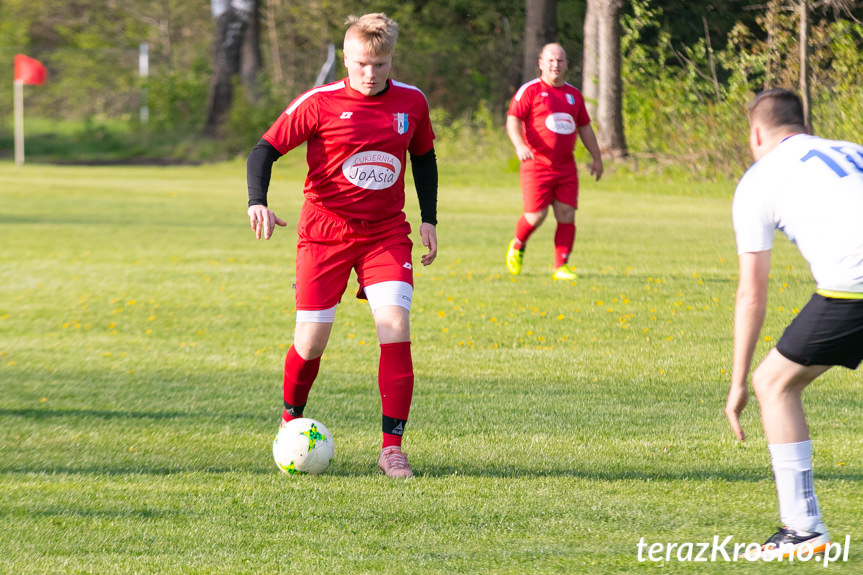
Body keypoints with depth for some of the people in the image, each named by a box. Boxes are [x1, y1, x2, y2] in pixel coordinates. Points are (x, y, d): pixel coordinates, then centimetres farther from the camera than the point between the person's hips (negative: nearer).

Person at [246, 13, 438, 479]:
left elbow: (424, 157, 18)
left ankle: (392, 447, -14)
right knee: (312, 339, -1)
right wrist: (257, 202, -23)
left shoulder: (411, 102, 1)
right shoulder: (319, 103, -10)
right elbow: (266, 148, -7)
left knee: (396, 326, -16)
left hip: (386, 234, 2)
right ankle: (291, 421, 30)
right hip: (325, 232, -2)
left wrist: (429, 219, 12)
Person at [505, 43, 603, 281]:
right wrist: (520, 145, -27)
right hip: (537, 165, -5)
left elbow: (584, 127, 25)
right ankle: (517, 246, 23)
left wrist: (596, 157, 23)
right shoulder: (530, 91, -2)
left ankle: (561, 267, 3)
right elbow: (513, 120, -9)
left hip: (566, 167, 5)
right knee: (535, 216, -7)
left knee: (567, 216, -3)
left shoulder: (573, 94, 15)